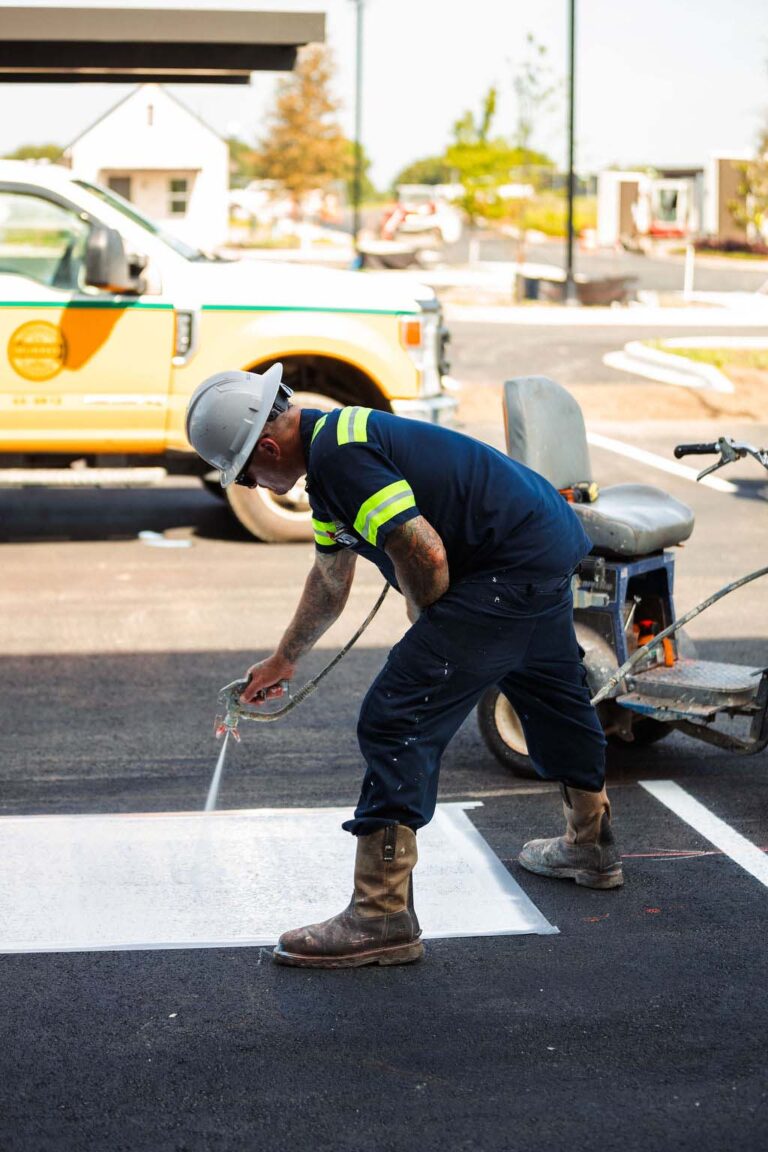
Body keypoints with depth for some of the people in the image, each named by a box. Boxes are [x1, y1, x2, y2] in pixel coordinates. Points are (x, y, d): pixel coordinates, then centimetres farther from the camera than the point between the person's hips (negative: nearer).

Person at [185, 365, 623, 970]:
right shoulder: (331, 448, 15)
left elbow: (424, 555, -26)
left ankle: (383, 917, -8)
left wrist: (430, 631, -4)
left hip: (513, 571, -11)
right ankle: (591, 845, 52)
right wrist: (283, 660, 41)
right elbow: (331, 580, 29)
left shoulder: (341, 455, -20)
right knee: (552, 692, 30)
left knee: (396, 721, -11)